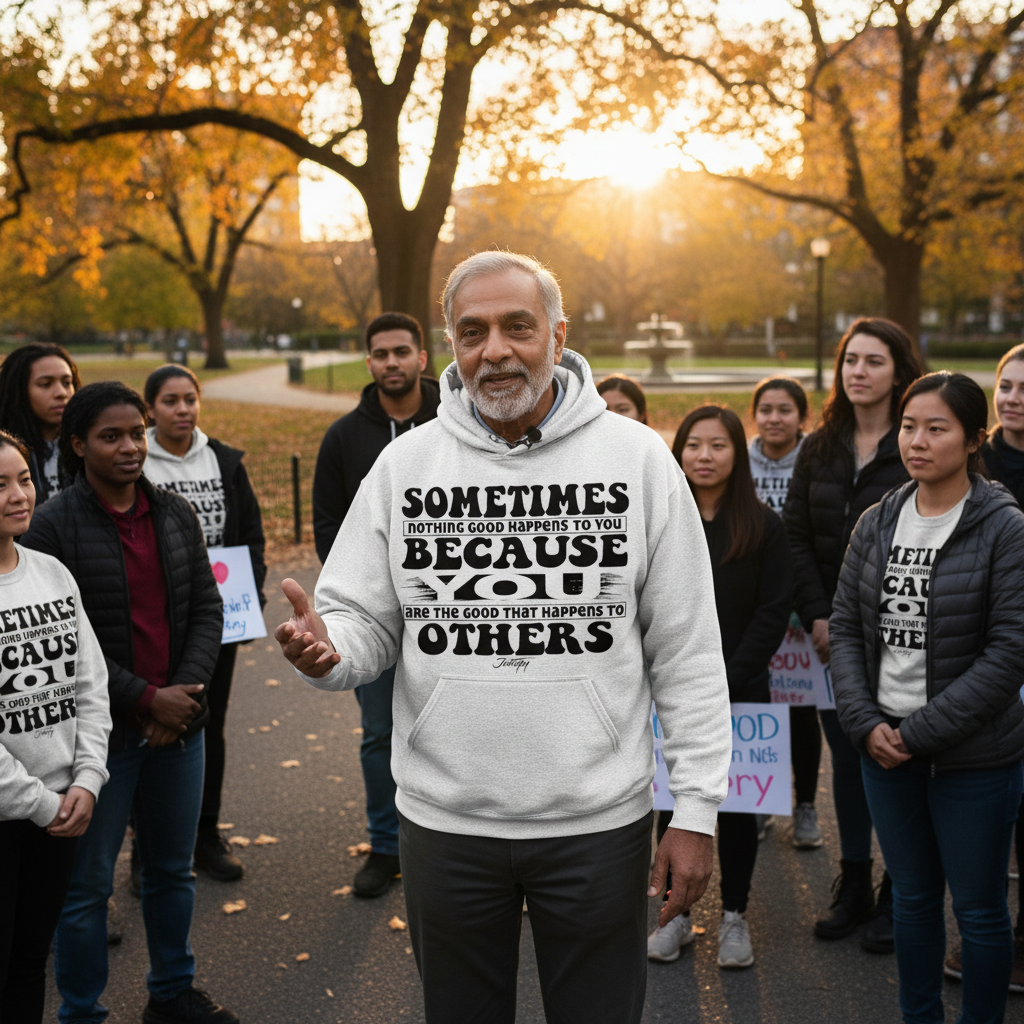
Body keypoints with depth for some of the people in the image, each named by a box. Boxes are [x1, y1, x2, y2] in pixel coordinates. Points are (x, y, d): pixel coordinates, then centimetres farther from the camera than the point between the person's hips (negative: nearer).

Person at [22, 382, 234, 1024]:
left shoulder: (176, 515, 6)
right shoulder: (53, 527, -10)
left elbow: (207, 610, 6)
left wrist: (184, 692, -8)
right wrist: (145, 699, -15)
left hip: (179, 724, 5)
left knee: (174, 870, 18)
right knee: (87, 884, 6)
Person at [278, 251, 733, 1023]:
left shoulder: (637, 459, -5)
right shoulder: (406, 462, 0)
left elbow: (688, 653, -3)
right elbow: (365, 621, 4)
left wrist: (696, 811, -5)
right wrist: (327, 651, -20)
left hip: (600, 821, -1)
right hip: (445, 819, 2)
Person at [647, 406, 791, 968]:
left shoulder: (763, 526, -2)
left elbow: (774, 611, -5)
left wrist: (726, 680, -12)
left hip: (740, 692, -1)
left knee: (736, 803, 7)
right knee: (671, 801, 7)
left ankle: (734, 916, 22)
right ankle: (677, 913, 22)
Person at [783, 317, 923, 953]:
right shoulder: (821, 448, 8)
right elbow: (796, 535, 7)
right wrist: (818, 615, -5)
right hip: (833, 633, 4)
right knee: (847, 758, 13)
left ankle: (898, 898, 19)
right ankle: (853, 885, 27)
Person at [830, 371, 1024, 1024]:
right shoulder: (878, 523, 4)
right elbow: (845, 627, 6)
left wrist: (920, 731, -16)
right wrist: (865, 723, -7)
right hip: (884, 745, 4)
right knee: (913, 896, 18)